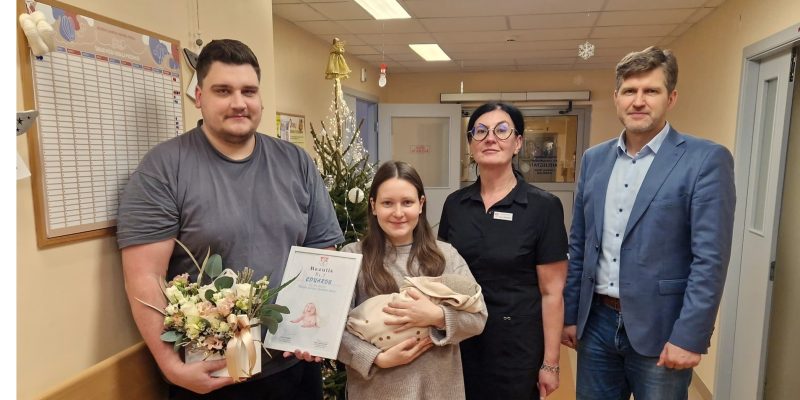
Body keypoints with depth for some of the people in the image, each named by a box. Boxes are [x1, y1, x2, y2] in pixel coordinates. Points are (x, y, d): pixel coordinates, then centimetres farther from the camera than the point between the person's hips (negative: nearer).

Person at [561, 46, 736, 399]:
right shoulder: (594, 159, 5)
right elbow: (578, 245, 8)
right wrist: (570, 313, 9)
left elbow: (710, 258, -12)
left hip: (658, 329, -4)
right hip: (597, 321, 4)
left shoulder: (706, 160, -9)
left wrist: (689, 337, -15)